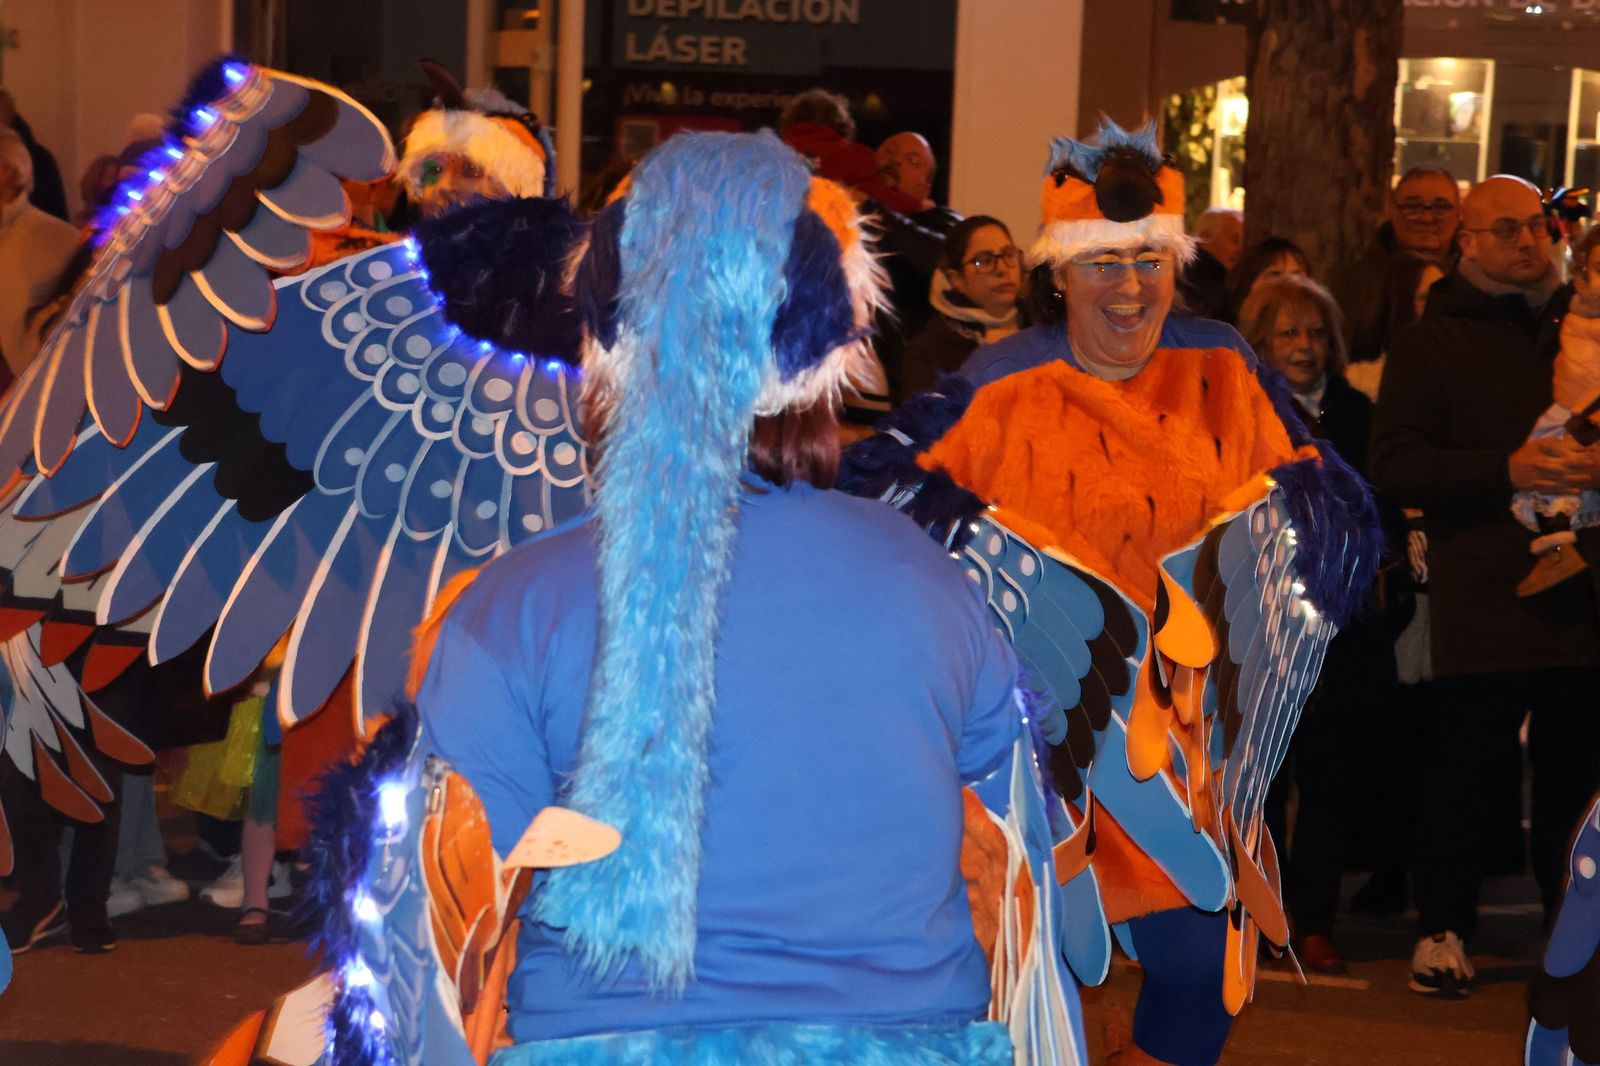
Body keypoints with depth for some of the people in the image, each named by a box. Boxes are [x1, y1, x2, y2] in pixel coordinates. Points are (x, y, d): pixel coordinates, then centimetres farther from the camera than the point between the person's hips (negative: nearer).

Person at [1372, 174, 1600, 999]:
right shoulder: (1430, 342, 6)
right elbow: (1395, 466, -5)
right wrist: (1507, 468, -17)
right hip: (1482, 601, -3)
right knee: (1462, 768, 0)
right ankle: (1443, 927, 12)